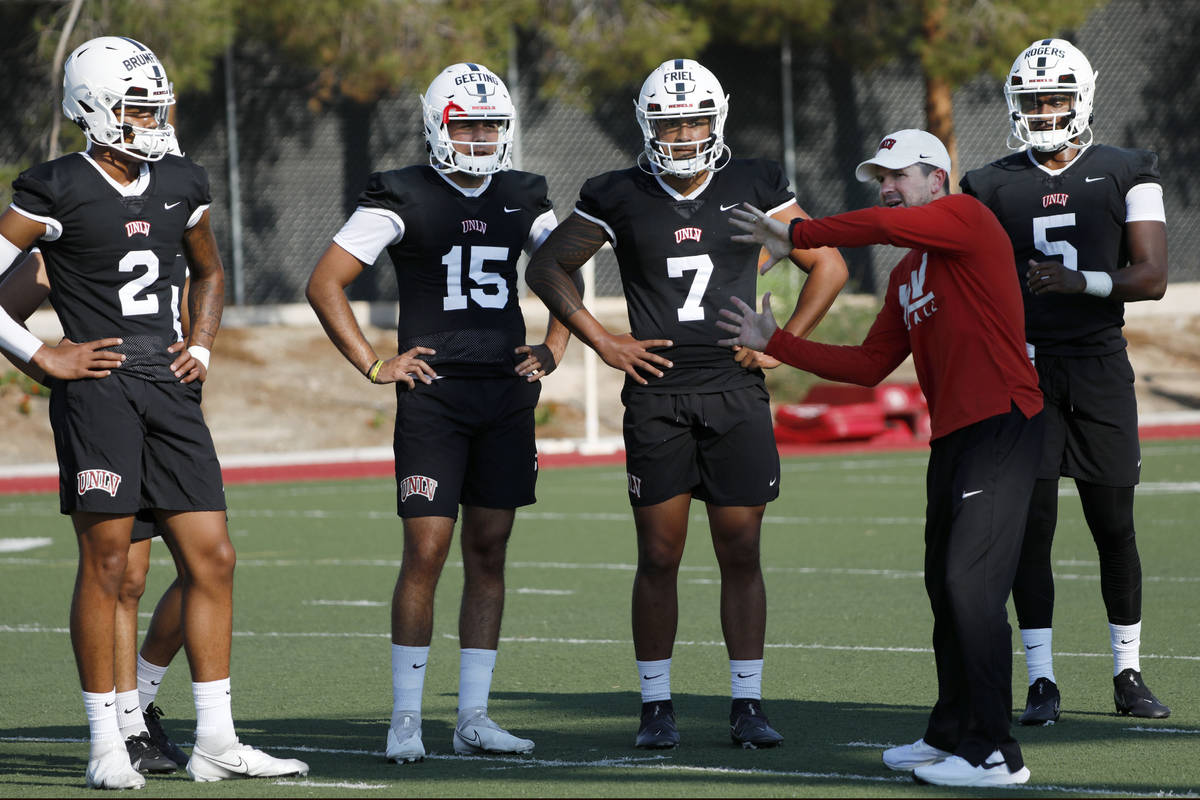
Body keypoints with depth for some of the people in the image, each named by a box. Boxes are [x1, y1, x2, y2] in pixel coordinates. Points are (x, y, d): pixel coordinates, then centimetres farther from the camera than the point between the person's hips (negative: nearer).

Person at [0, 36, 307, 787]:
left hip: (170, 389, 6)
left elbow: (210, 273, 30)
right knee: (106, 560, -5)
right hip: (97, 385, -6)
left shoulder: (180, 185, 13)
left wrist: (201, 346, 14)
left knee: (212, 558, 2)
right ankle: (107, 745, 1)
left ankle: (216, 739, 7)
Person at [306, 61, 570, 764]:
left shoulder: (523, 199, 10)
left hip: (507, 393, 5)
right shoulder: (404, 198, -4)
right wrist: (373, 364, -7)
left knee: (489, 552, 6)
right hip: (433, 391, -5)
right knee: (427, 552, -8)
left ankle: (473, 717, 10)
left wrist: (552, 351, 11)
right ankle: (407, 719, -2)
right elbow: (325, 284, -4)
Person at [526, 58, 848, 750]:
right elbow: (548, 269, 13)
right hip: (657, 394, 0)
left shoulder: (754, 189, 5)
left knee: (742, 554, 1)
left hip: (737, 392, 0)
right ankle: (657, 707, 7)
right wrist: (603, 342, 3)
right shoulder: (621, 199, 3)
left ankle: (748, 705, 7)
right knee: (659, 556, 0)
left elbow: (829, 266, 13)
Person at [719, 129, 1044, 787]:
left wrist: (795, 236, -7)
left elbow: (881, 226, -20)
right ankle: (951, 736, 26)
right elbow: (868, 366, 22)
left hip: (1001, 426, -10)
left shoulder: (968, 219, -5)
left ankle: (994, 754, -13)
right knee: (946, 589, 15)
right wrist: (775, 344, 19)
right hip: (951, 436, 10)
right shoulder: (906, 275, 22)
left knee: (972, 587, -14)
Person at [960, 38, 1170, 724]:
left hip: (1100, 365, -1)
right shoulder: (994, 188, 9)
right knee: (1033, 523, -4)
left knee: (1115, 526, 2)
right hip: (1024, 366, 1)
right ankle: (1042, 681, 1)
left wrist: (1079, 282, -19)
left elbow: (1151, 277, -5)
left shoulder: (1126, 176, 4)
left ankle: (1129, 673, 12)